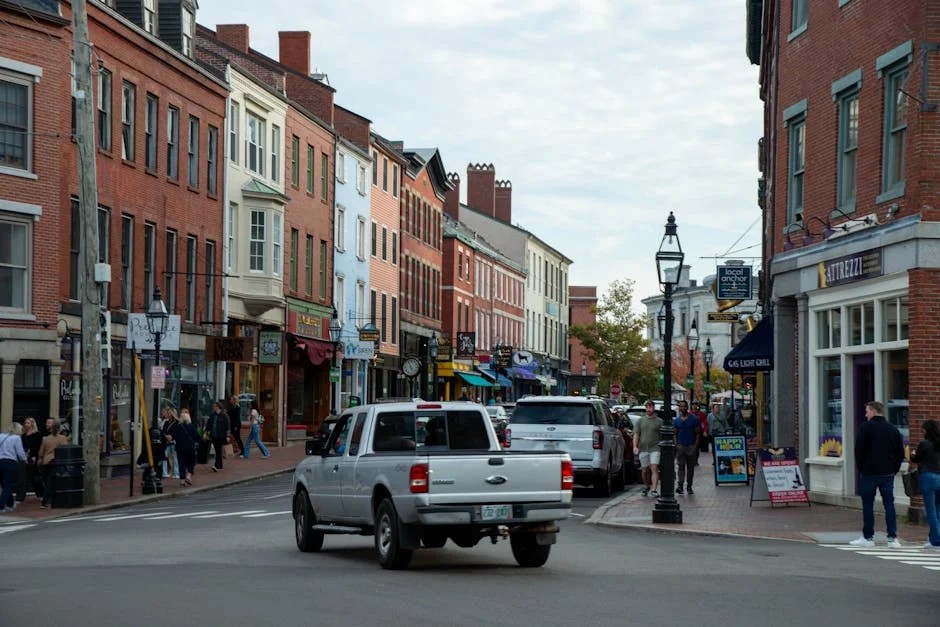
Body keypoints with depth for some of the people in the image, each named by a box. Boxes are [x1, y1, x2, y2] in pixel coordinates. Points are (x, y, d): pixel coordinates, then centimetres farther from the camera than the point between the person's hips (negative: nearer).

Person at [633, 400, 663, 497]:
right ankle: (646, 487, 29)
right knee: (645, 470, 9)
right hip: (643, 449, 3)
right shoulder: (640, 420, 10)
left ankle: (654, 490, -19)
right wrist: (635, 446, -4)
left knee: (654, 468, -14)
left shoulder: (659, 421, 5)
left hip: (655, 448, -2)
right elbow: (636, 434, 8)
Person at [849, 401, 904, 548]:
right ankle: (892, 538, 0)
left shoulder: (865, 427, -7)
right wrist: (894, 469, 13)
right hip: (888, 474, 4)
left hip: (869, 473, -4)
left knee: (867, 505, 4)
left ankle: (868, 537, 8)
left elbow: (859, 450, -8)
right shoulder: (893, 429, 7)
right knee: (889, 504, 4)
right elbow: (900, 453, 8)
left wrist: (860, 468, 4)